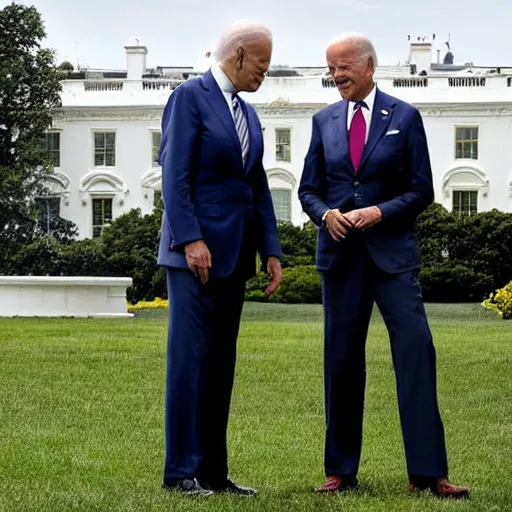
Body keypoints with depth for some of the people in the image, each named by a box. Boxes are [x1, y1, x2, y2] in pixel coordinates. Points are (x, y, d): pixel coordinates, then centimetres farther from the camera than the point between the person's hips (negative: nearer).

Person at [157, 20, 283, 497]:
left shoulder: (248, 114, 19)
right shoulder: (190, 97, -5)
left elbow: (258, 188, 17)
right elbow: (174, 176, -13)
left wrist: (271, 251, 9)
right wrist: (191, 239, -21)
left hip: (233, 256, 8)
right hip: (195, 252, -8)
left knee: (221, 364, 8)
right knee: (190, 359, -7)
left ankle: (213, 471, 11)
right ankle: (181, 471, -3)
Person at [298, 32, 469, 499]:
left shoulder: (404, 118, 1)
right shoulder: (324, 122, 10)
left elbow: (422, 191, 0)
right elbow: (308, 189, 12)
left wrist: (381, 211, -16)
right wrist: (326, 213, -9)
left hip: (392, 251, -3)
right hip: (340, 254, 3)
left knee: (416, 351, -11)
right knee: (341, 362, 6)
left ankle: (428, 472, -10)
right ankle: (341, 471, 14)